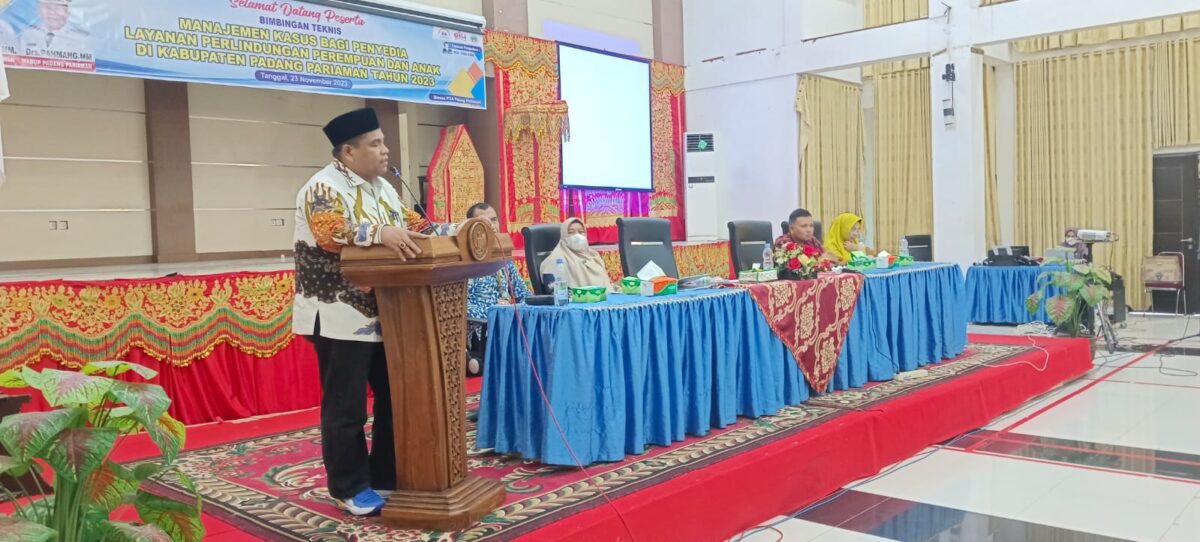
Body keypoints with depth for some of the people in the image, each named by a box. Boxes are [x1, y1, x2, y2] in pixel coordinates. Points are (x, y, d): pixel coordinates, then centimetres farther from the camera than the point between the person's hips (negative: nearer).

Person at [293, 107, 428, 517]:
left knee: (395, 399, 12)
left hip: (387, 313, 8)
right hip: (342, 317, -8)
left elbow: (403, 237, 17)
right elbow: (331, 232, -26)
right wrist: (380, 233, -36)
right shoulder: (323, 187, -9)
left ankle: (390, 478, 25)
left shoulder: (383, 188, 16)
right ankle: (350, 489, 14)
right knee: (346, 407, 1)